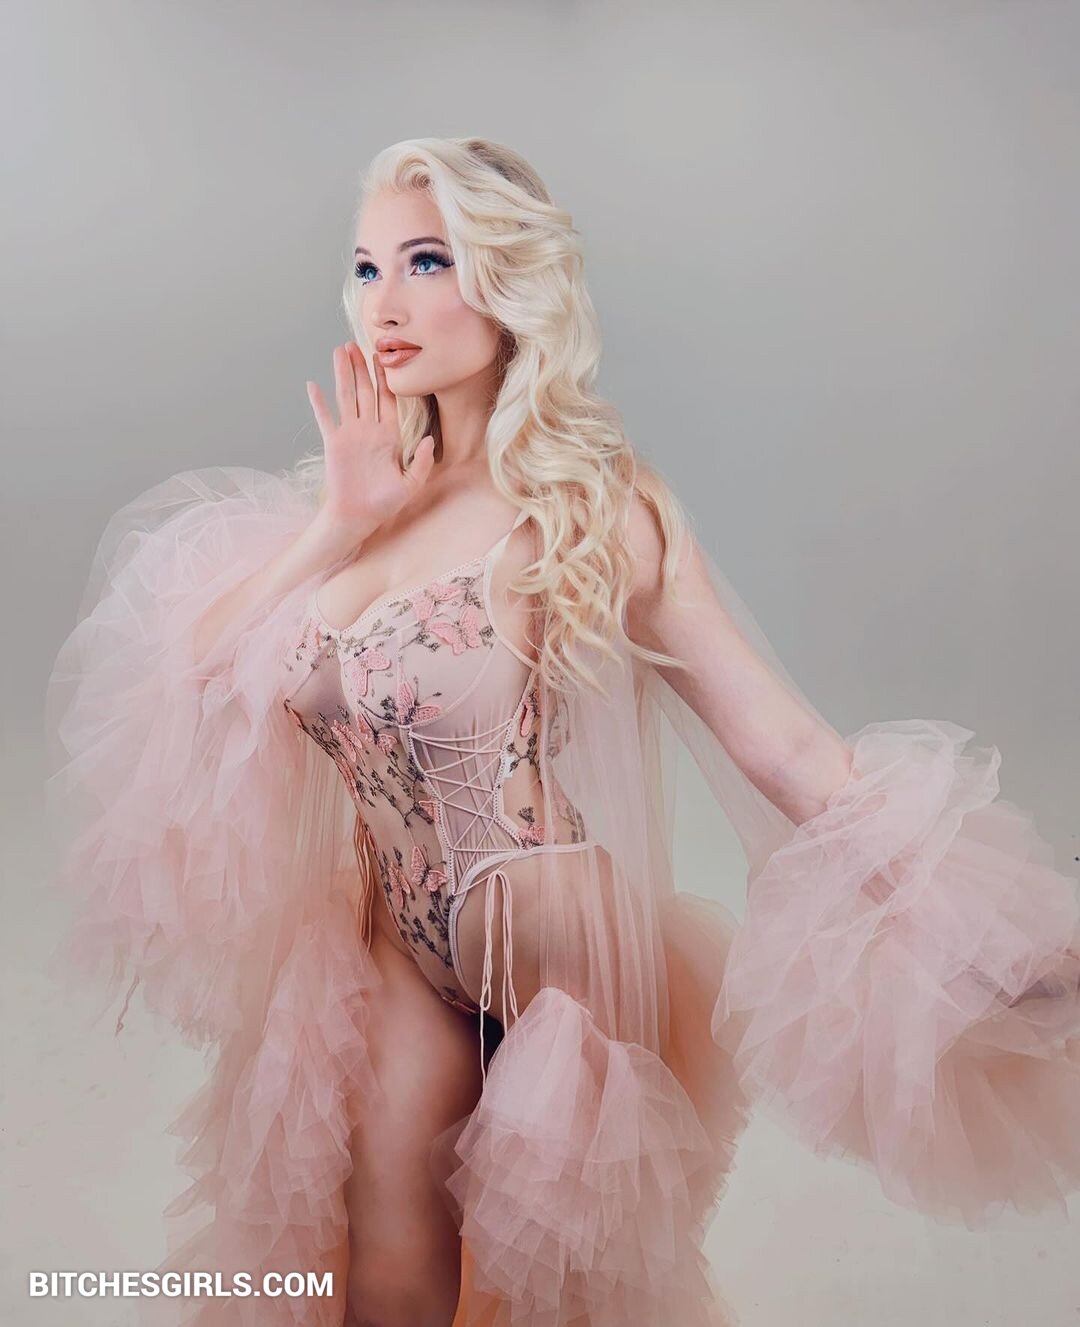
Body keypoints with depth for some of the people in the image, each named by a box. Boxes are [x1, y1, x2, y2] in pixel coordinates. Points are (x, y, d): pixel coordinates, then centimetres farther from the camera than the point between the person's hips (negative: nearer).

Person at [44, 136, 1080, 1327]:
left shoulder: (589, 505, -16)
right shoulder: (376, 489, 1)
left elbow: (786, 744, -20)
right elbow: (192, 663, -3)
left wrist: (962, 922, -29)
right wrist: (335, 528, -12)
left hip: (550, 954, -4)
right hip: (403, 949, 5)